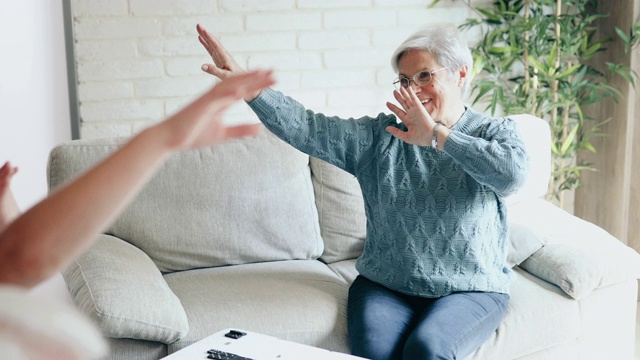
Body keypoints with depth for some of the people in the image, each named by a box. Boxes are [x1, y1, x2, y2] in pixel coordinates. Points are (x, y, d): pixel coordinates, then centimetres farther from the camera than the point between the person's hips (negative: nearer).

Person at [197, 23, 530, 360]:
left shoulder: (495, 132, 1)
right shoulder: (380, 135, 5)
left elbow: (513, 173, -24)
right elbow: (308, 129, -9)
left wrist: (435, 135, -20)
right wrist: (248, 88, -24)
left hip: (471, 289, -1)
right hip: (385, 285, 2)